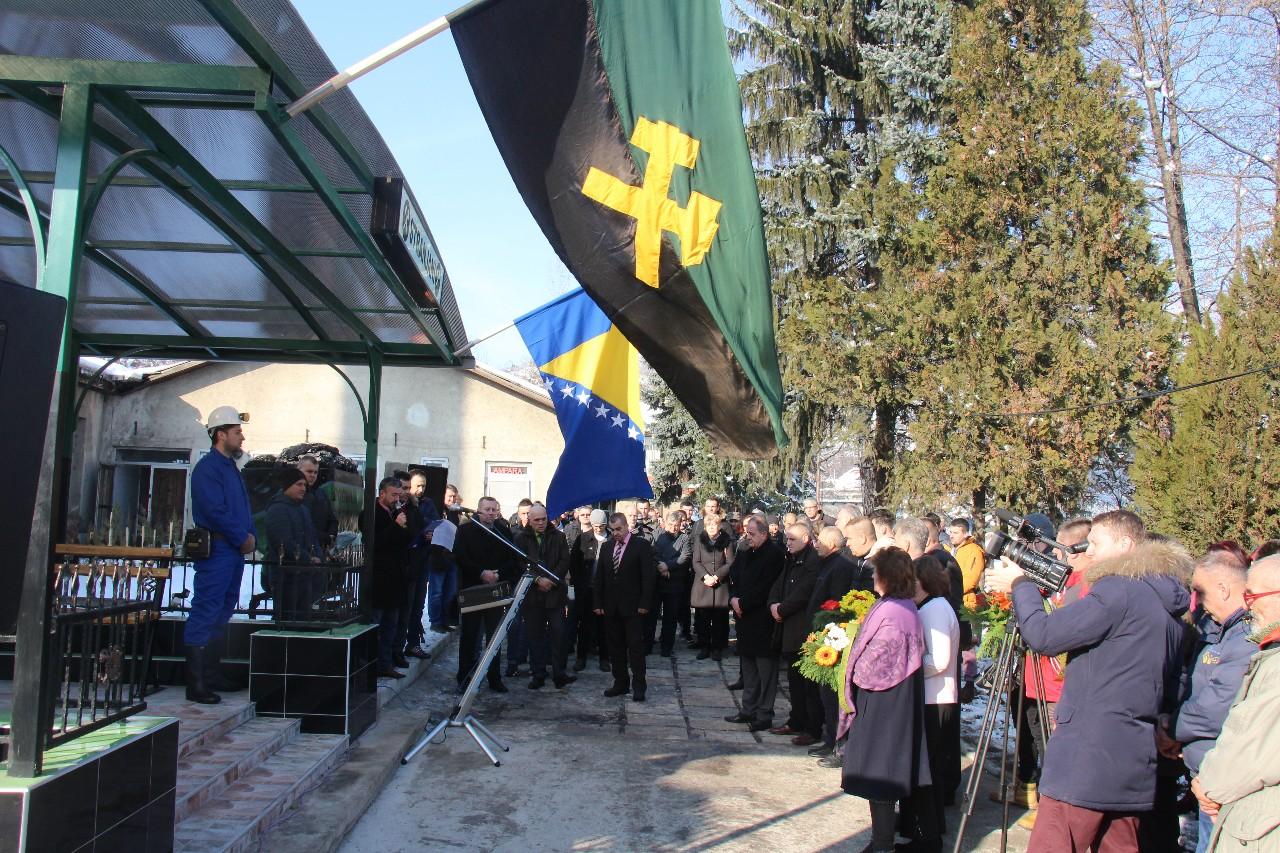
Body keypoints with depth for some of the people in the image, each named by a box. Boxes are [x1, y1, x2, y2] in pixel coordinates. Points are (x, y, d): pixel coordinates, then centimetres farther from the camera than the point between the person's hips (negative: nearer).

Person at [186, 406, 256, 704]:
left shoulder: (231, 467, 19)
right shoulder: (208, 467, -10)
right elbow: (216, 511, -19)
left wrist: (251, 539, 7)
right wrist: (243, 539, -12)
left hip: (235, 551, 10)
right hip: (216, 550, -10)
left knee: (221, 615, 13)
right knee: (205, 615, -7)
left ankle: (211, 677, 20)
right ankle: (196, 685, -4)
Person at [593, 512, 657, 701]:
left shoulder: (641, 545, -5)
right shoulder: (606, 547, 11)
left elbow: (648, 576, -8)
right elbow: (599, 577, 12)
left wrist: (644, 604, -12)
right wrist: (598, 603, 6)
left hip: (632, 606, -5)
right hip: (610, 607, 5)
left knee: (635, 646, -3)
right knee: (615, 647, 9)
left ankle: (639, 686, 4)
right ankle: (620, 683, 17)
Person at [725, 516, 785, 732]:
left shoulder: (774, 555, -13)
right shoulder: (746, 554, 13)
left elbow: (765, 588, -19)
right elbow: (735, 580, 16)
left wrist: (742, 603, -14)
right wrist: (733, 599, -3)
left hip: (763, 621, -8)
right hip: (745, 618, 9)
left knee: (765, 668, -1)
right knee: (748, 667, 16)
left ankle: (764, 716, 6)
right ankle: (749, 710, 26)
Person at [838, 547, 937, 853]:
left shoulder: (886, 613, -22)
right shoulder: (910, 610, 6)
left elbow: (869, 667, -20)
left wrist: (852, 674, -1)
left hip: (881, 701, -9)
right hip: (906, 700, 9)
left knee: (878, 771, 2)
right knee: (909, 767, 16)